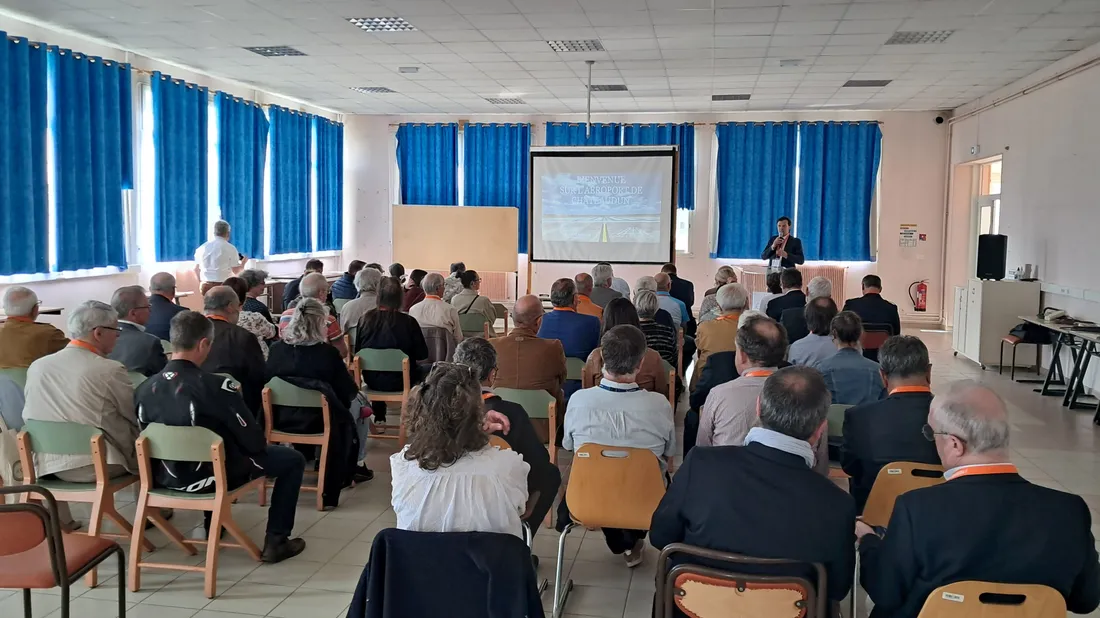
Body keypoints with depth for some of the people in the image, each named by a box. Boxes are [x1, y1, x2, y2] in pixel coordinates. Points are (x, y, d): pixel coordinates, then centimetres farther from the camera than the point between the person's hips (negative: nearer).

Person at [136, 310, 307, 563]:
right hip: (215, 476, -6)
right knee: (293, 459, 12)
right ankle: (275, 542, 12)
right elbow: (253, 442, -17)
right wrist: (263, 444, 6)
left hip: (165, 478, 6)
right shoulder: (218, 386, -25)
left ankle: (213, 525, 43)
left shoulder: (145, 388, -9)